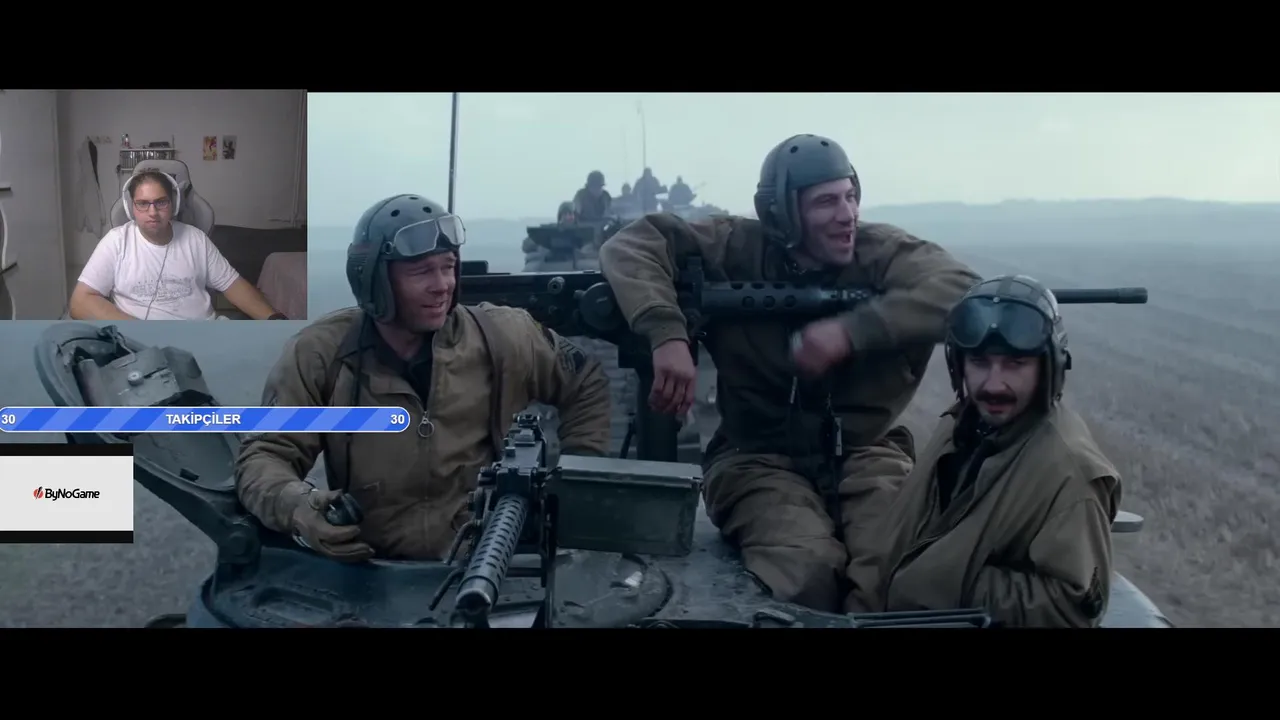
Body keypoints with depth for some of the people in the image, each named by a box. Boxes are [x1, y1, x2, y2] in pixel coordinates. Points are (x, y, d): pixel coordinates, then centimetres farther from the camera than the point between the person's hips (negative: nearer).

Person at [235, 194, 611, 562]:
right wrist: (295, 505, -28)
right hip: (371, 570, 0)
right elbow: (264, 454, -5)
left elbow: (585, 386, 12)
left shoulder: (499, 337, -1)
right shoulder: (319, 353, -5)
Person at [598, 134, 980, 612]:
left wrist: (852, 330, -28)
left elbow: (962, 291, -16)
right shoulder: (738, 250, 0)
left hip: (865, 454, 2)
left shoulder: (883, 253, 1)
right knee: (809, 569, -31)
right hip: (758, 458, -1)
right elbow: (630, 245, -6)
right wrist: (667, 334, -24)